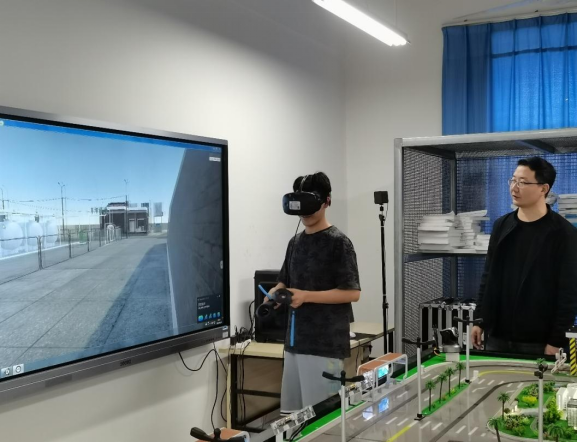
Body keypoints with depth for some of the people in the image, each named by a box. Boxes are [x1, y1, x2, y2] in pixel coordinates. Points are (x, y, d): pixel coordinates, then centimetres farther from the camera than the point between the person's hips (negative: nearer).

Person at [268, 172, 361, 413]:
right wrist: (275, 293, -2)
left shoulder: (338, 242, -8)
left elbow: (352, 292, -13)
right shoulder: (295, 242, 13)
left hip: (325, 343, -7)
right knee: (292, 412, 10)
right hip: (295, 340, 7)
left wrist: (307, 296, -20)